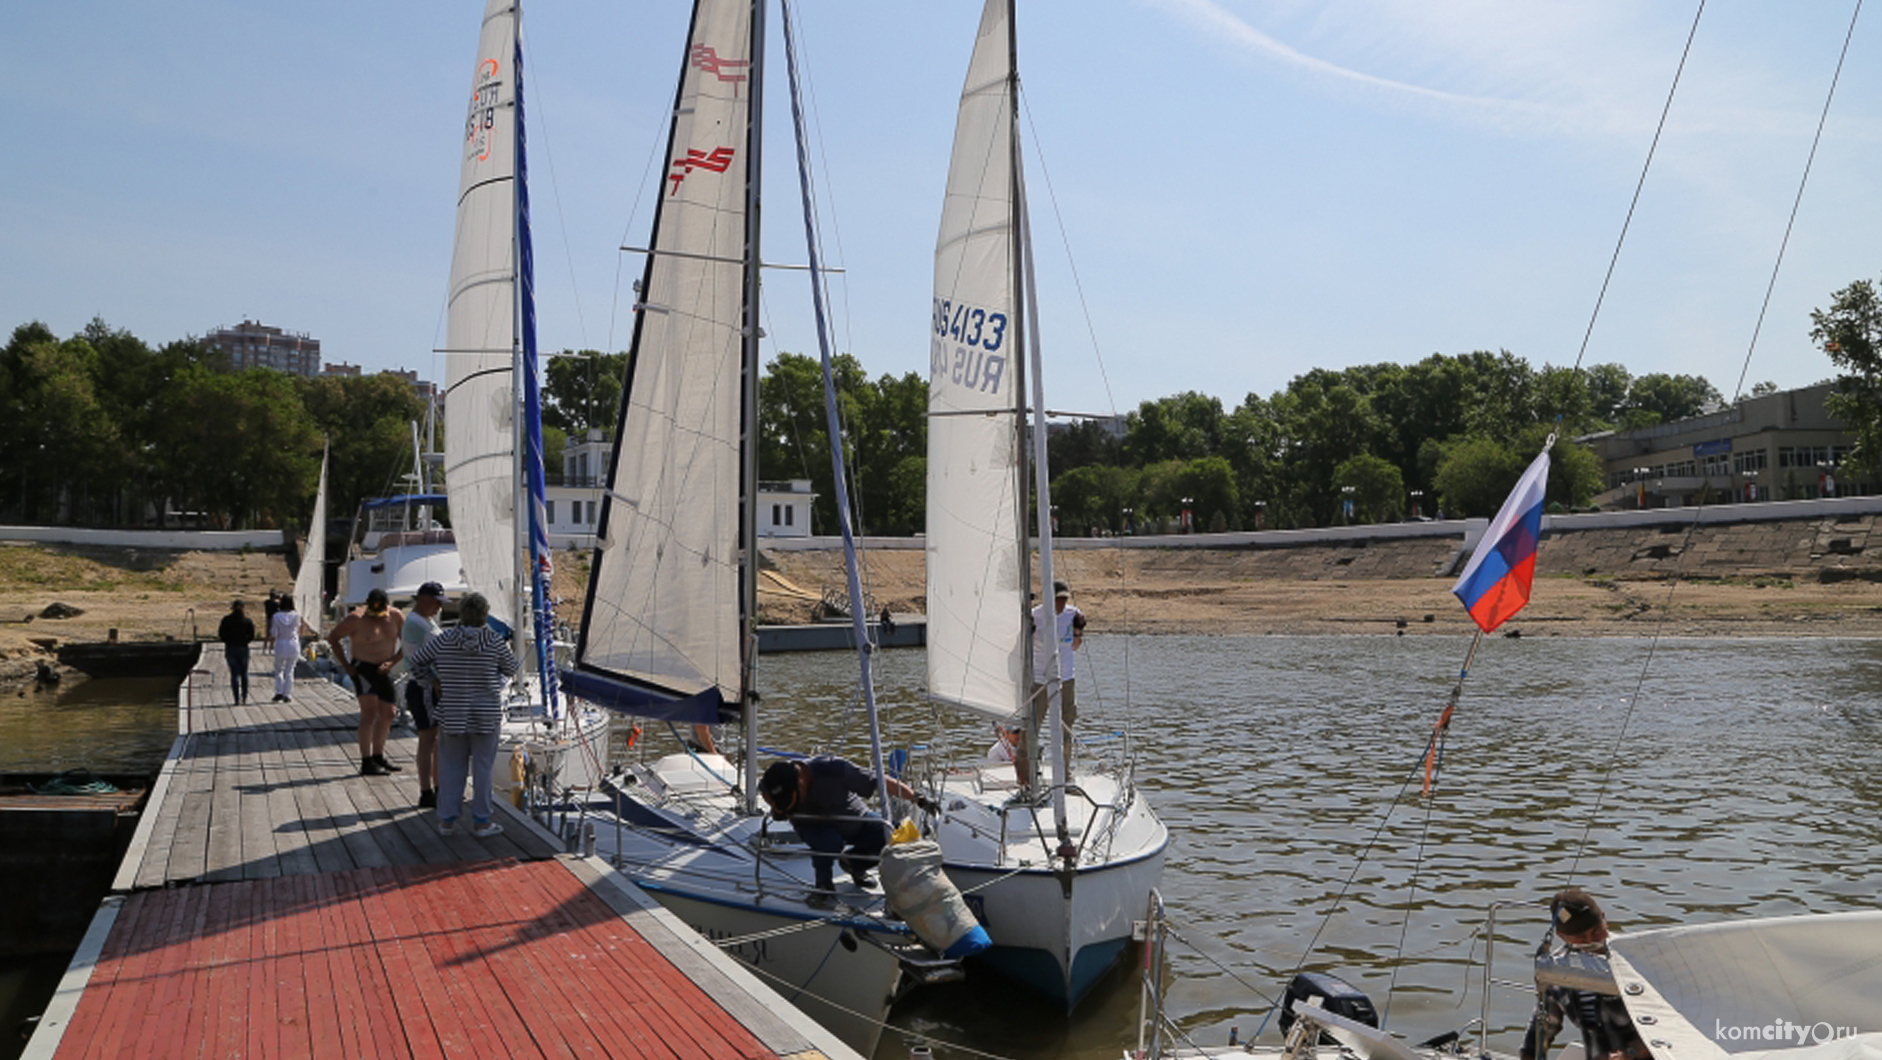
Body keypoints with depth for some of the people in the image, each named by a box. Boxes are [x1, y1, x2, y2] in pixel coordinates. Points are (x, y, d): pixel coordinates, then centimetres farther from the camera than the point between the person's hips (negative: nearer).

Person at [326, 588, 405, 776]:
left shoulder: (396, 617, -2)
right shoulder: (356, 620, -13)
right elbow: (332, 638, -4)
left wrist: (392, 662, -8)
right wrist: (345, 665, -7)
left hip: (383, 670, 6)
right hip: (363, 669, -6)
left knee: (388, 713, 11)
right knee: (369, 711, -16)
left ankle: (378, 756, 27)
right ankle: (366, 763, -18)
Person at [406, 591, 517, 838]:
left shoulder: (444, 640, -5)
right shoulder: (494, 641, -11)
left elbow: (417, 661, 5)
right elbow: (511, 669, 1)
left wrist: (433, 679, 19)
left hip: (452, 713, 2)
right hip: (486, 715, -2)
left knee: (451, 767, 11)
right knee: (482, 767, 6)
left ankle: (447, 820, 16)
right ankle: (480, 822, 11)